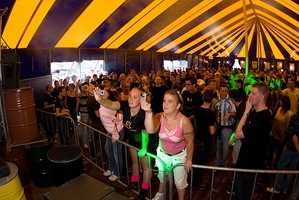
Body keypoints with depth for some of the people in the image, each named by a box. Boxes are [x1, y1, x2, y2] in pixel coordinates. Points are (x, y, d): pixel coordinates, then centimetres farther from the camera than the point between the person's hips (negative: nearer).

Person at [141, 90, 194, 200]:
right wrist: (148, 112, -58)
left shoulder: (184, 121, -32)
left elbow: (190, 142, -18)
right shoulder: (159, 117, -25)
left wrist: (188, 159, -7)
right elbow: (150, 130, -45)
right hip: (162, 152, 3)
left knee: (180, 181, 17)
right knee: (162, 176, 29)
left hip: (180, 155, -3)